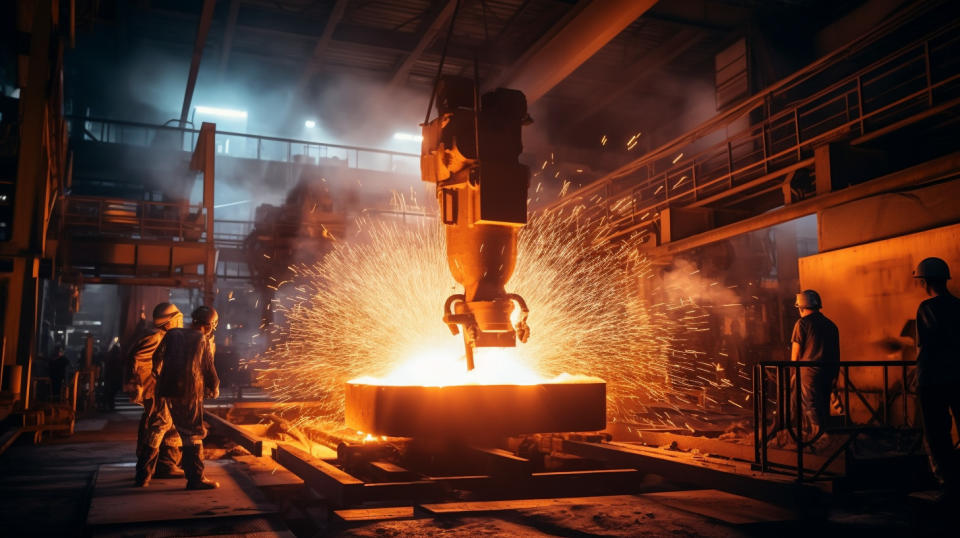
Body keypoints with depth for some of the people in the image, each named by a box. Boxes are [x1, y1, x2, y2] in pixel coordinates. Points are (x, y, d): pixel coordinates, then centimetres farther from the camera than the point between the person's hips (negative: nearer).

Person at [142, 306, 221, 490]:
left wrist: (158, 375, 24)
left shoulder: (173, 334, 11)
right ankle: (195, 478, 1)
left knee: (157, 429, 15)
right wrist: (214, 390, 22)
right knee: (193, 433, 1)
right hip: (189, 392, -3)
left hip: (166, 389, 4)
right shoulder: (203, 341, 4)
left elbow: (157, 358, 6)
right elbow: (209, 369, 7)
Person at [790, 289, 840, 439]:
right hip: (828, 371, 6)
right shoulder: (831, 325, 12)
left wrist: (794, 371, 8)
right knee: (824, 405, 15)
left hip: (809, 370, -6)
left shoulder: (802, 323, -7)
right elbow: (836, 352, 15)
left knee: (811, 406, -1)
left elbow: (796, 350, -5)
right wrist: (835, 375, 20)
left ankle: (818, 436, -5)